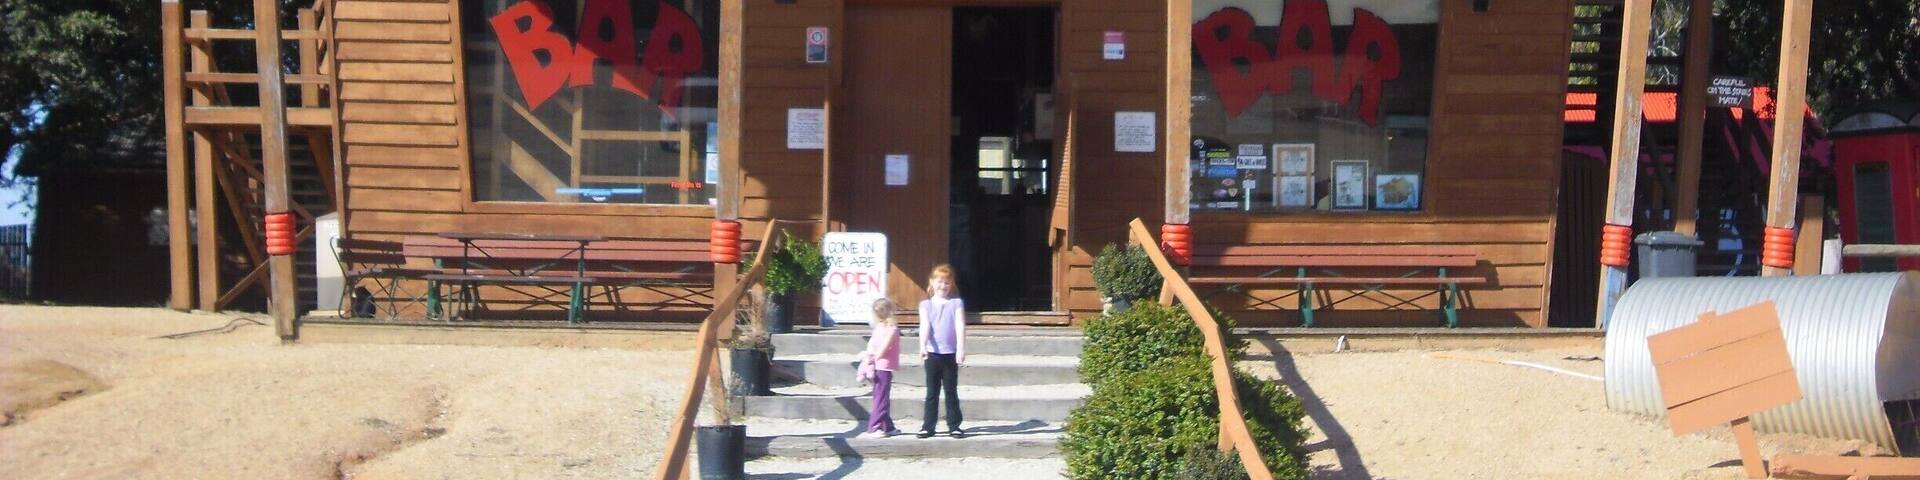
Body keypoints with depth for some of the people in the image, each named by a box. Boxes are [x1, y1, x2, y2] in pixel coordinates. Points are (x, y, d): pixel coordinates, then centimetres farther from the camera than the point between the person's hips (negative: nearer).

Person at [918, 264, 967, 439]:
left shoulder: (956, 303, 2)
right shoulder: (926, 305, 4)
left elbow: (960, 326, -7)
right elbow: (925, 326, -9)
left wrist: (961, 349, -18)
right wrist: (923, 346, -25)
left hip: (950, 354, 0)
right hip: (932, 353, 0)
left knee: (951, 391, 5)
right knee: (932, 392, 5)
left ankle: (954, 426, 10)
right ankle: (928, 426, 9)